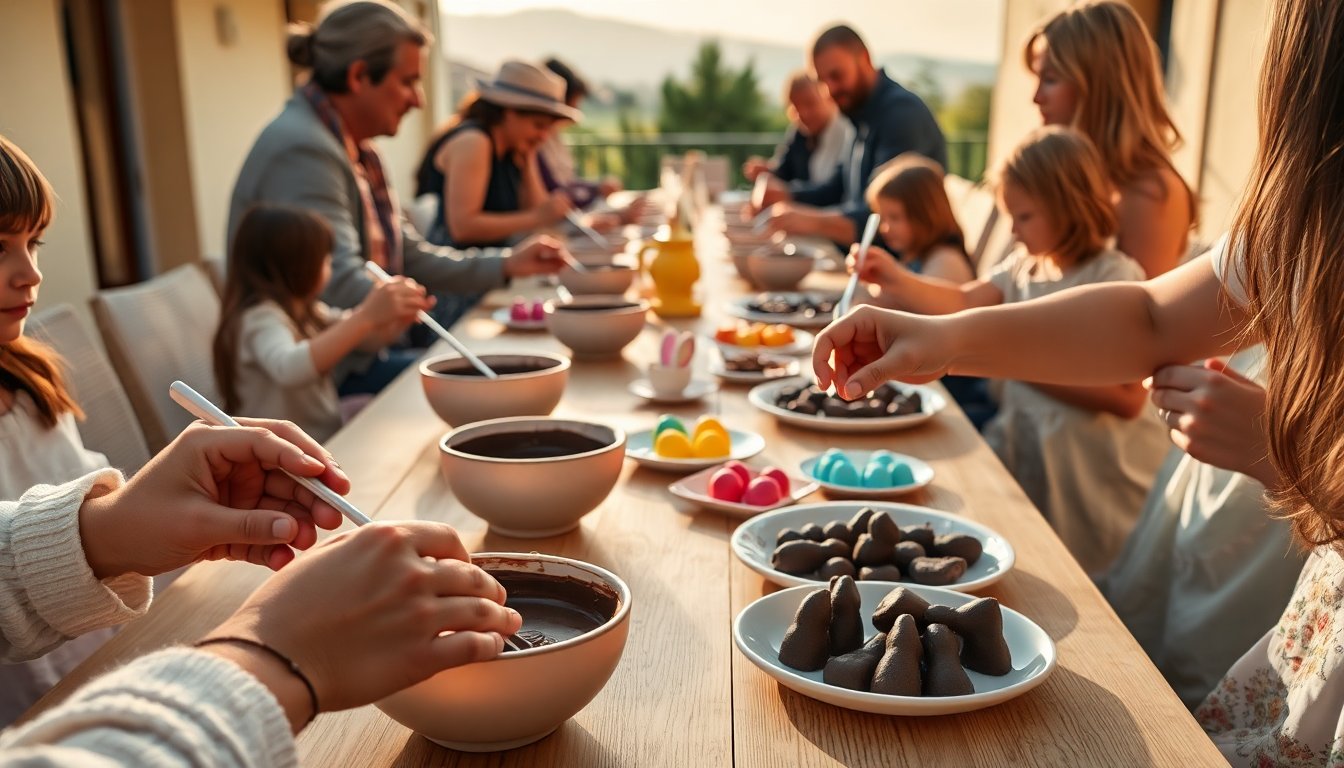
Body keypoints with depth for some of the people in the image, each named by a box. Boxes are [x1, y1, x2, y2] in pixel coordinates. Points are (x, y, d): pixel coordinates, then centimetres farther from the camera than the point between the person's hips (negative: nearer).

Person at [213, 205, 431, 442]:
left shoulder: (304, 310, 12)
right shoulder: (260, 317, -16)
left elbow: (370, 339, 15)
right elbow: (288, 369, -37)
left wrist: (401, 316, -7)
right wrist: (366, 316, -43)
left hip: (327, 440, 9)